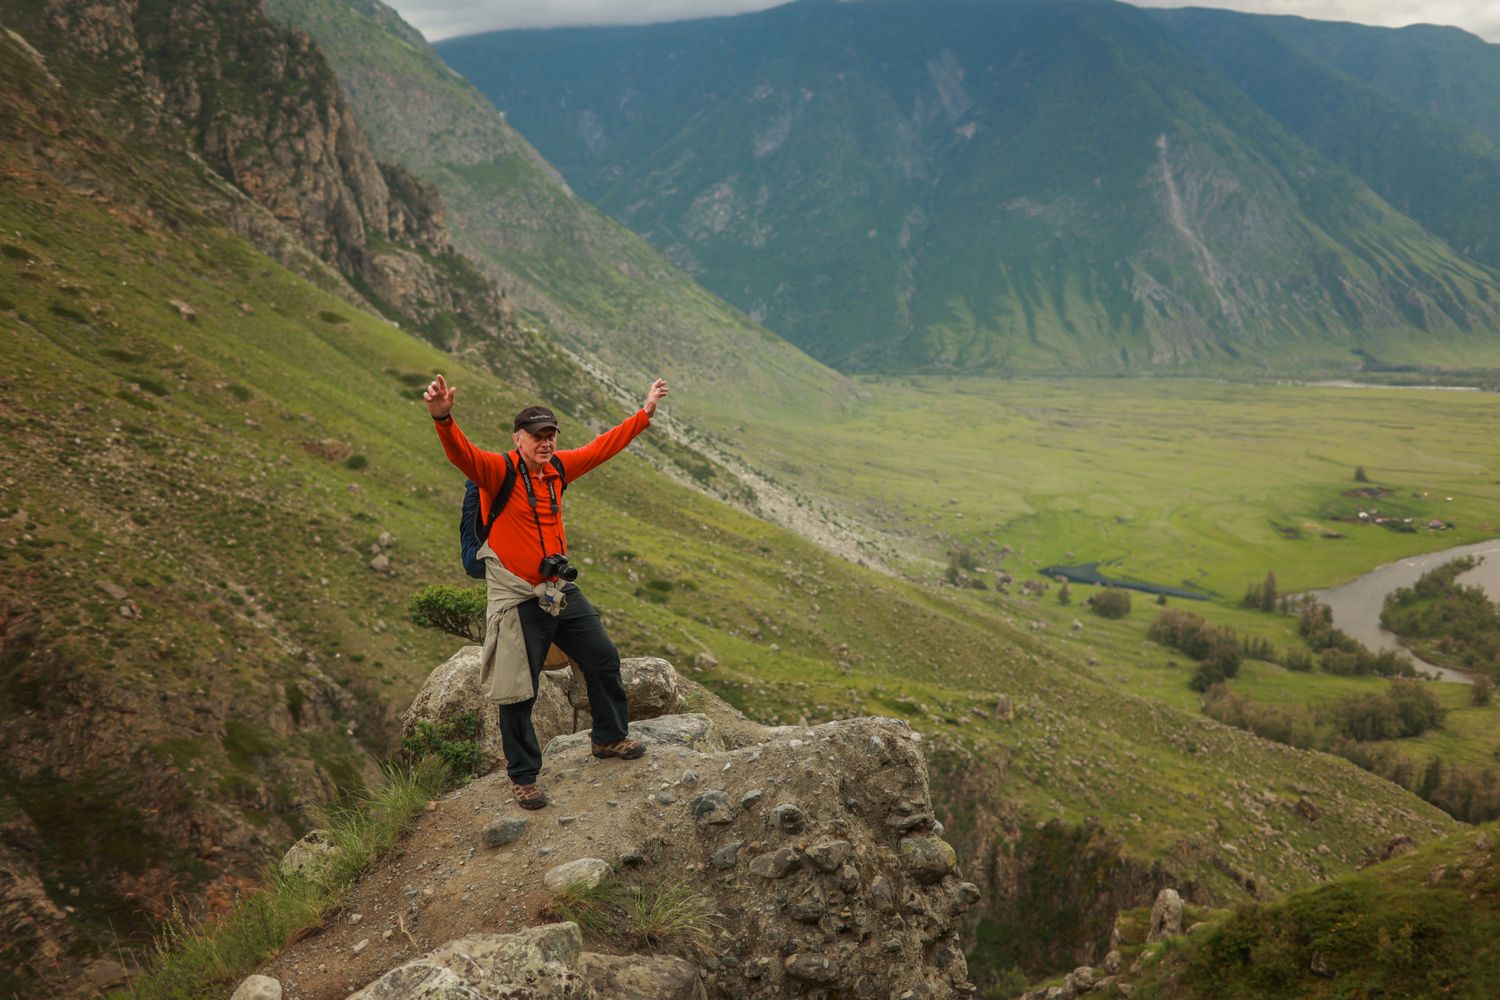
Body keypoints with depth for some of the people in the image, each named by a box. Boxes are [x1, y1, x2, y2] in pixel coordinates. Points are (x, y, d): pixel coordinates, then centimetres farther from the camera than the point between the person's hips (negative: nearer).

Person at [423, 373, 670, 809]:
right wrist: (443, 418, -56)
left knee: (604, 660, 16)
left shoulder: (558, 468, 4)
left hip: (562, 592, 7)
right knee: (518, 694, 1)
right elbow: (462, 455, -35)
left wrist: (645, 411, 20)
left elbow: (603, 446, 16)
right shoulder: (498, 470, -15)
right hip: (518, 600, -7)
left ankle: (609, 737, 40)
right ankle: (523, 777, 20)